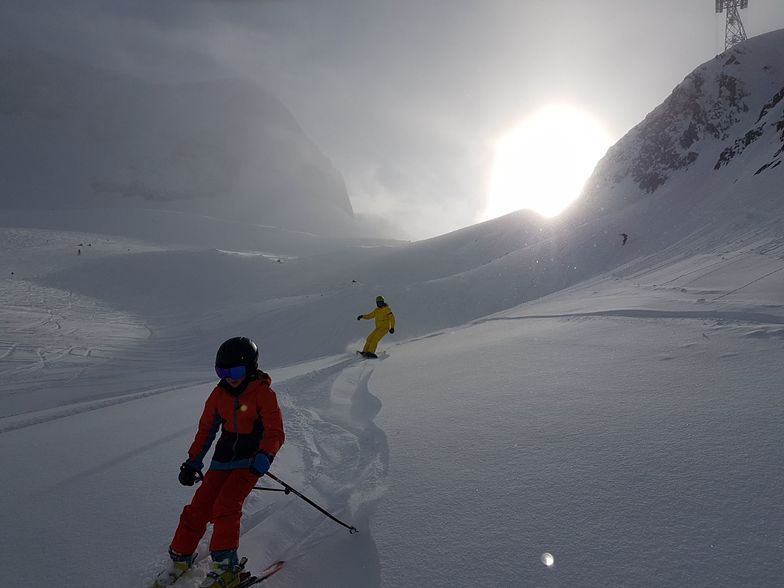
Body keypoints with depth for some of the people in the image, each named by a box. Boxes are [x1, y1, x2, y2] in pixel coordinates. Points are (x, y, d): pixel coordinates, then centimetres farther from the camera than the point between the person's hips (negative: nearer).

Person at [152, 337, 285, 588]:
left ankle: (226, 566, -3)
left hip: (250, 460, -5)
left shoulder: (263, 393, -13)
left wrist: (264, 457, -33)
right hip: (223, 459, 5)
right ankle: (180, 558, 24)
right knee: (198, 508, 3)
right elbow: (206, 429, 12)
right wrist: (193, 462, 9)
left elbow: (275, 432, -17)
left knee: (225, 506, -18)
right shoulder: (219, 393, 3)